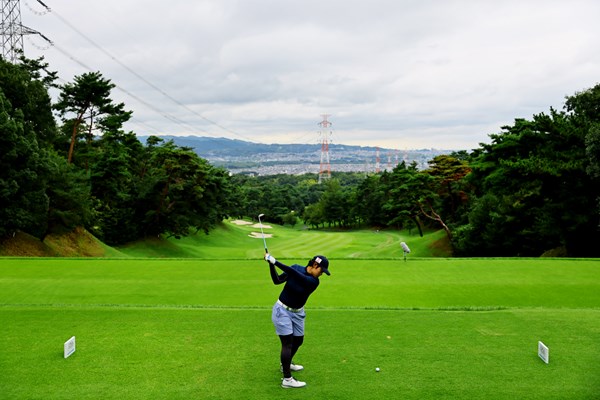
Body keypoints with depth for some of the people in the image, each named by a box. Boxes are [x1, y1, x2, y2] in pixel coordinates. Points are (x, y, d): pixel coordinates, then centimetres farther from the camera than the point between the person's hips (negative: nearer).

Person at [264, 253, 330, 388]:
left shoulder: (314, 281, -17)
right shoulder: (296, 267, -13)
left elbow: (294, 274, -32)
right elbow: (277, 280, -13)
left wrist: (275, 262, -38)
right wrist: (271, 264, -27)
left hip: (297, 313, 4)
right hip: (282, 310, -3)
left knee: (298, 341, 15)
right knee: (288, 342, -10)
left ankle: (286, 364, 43)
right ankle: (287, 379, -8)